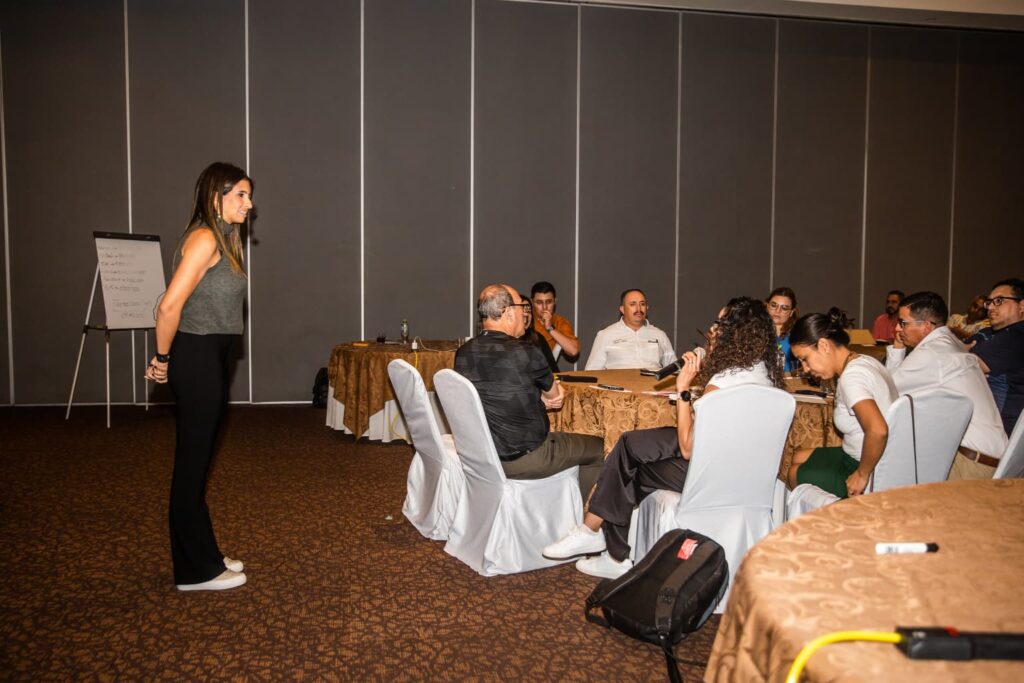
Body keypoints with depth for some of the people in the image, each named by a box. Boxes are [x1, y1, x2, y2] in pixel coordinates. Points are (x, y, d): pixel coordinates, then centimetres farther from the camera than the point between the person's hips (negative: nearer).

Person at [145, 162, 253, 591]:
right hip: (196, 359, -9)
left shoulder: (222, 239, 15)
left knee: (198, 462, 15)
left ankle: (203, 557, 27)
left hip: (211, 359, 9)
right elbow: (170, 306, -21)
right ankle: (196, 571, 10)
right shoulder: (204, 238, -15)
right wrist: (162, 358, -10)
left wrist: (168, 357, 14)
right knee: (192, 464, -1)